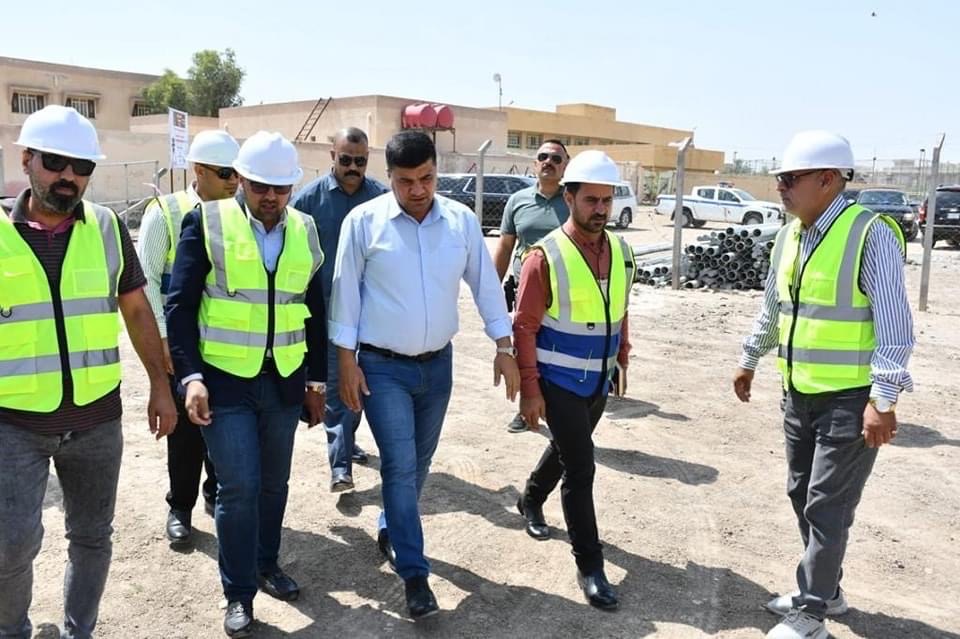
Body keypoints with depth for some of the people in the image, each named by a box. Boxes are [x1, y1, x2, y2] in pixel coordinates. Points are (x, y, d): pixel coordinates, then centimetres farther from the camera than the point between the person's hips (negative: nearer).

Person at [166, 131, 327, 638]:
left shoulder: (305, 231, 5)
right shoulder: (207, 222, -6)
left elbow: (314, 312, 10)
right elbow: (180, 305, -7)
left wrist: (317, 381, 10)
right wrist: (191, 376, -15)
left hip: (284, 382, 4)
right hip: (225, 379, -3)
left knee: (273, 483, 15)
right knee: (239, 487, -2)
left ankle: (267, 565, 37)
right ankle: (239, 592, 17)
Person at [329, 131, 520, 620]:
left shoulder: (462, 221, -2)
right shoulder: (363, 222, -10)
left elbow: (485, 284, 4)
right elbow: (345, 291, -6)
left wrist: (504, 347, 2)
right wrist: (346, 361, -7)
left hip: (438, 363, 4)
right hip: (382, 366, -3)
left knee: (419, 462, 17)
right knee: (400, 465, -5)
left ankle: (390, 530, 41)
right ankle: (414, 572, 8)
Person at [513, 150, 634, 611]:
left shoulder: (621, 251, 1)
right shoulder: (546, 256, -16)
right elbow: (524, 327, -15)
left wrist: (623, 358, 14)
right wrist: (529, 390, -17)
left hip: (598, 381, 6)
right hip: (559, 383, -6)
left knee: (566, 450, 24)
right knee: (580, 468, -4)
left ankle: (531, 500, 52)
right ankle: (590, 566, 10)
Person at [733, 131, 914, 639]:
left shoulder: (871, 234, -17)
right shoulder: (788, 236, 6)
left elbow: (894, 325, -19)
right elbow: (772, 308, 18)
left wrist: (883, 398, -22)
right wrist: (749, 361, 24)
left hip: (850, 397, -8)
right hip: (799, 392, 8)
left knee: (827, 507, 1)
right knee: (803, 496, 17)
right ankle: (825, 590, 36)